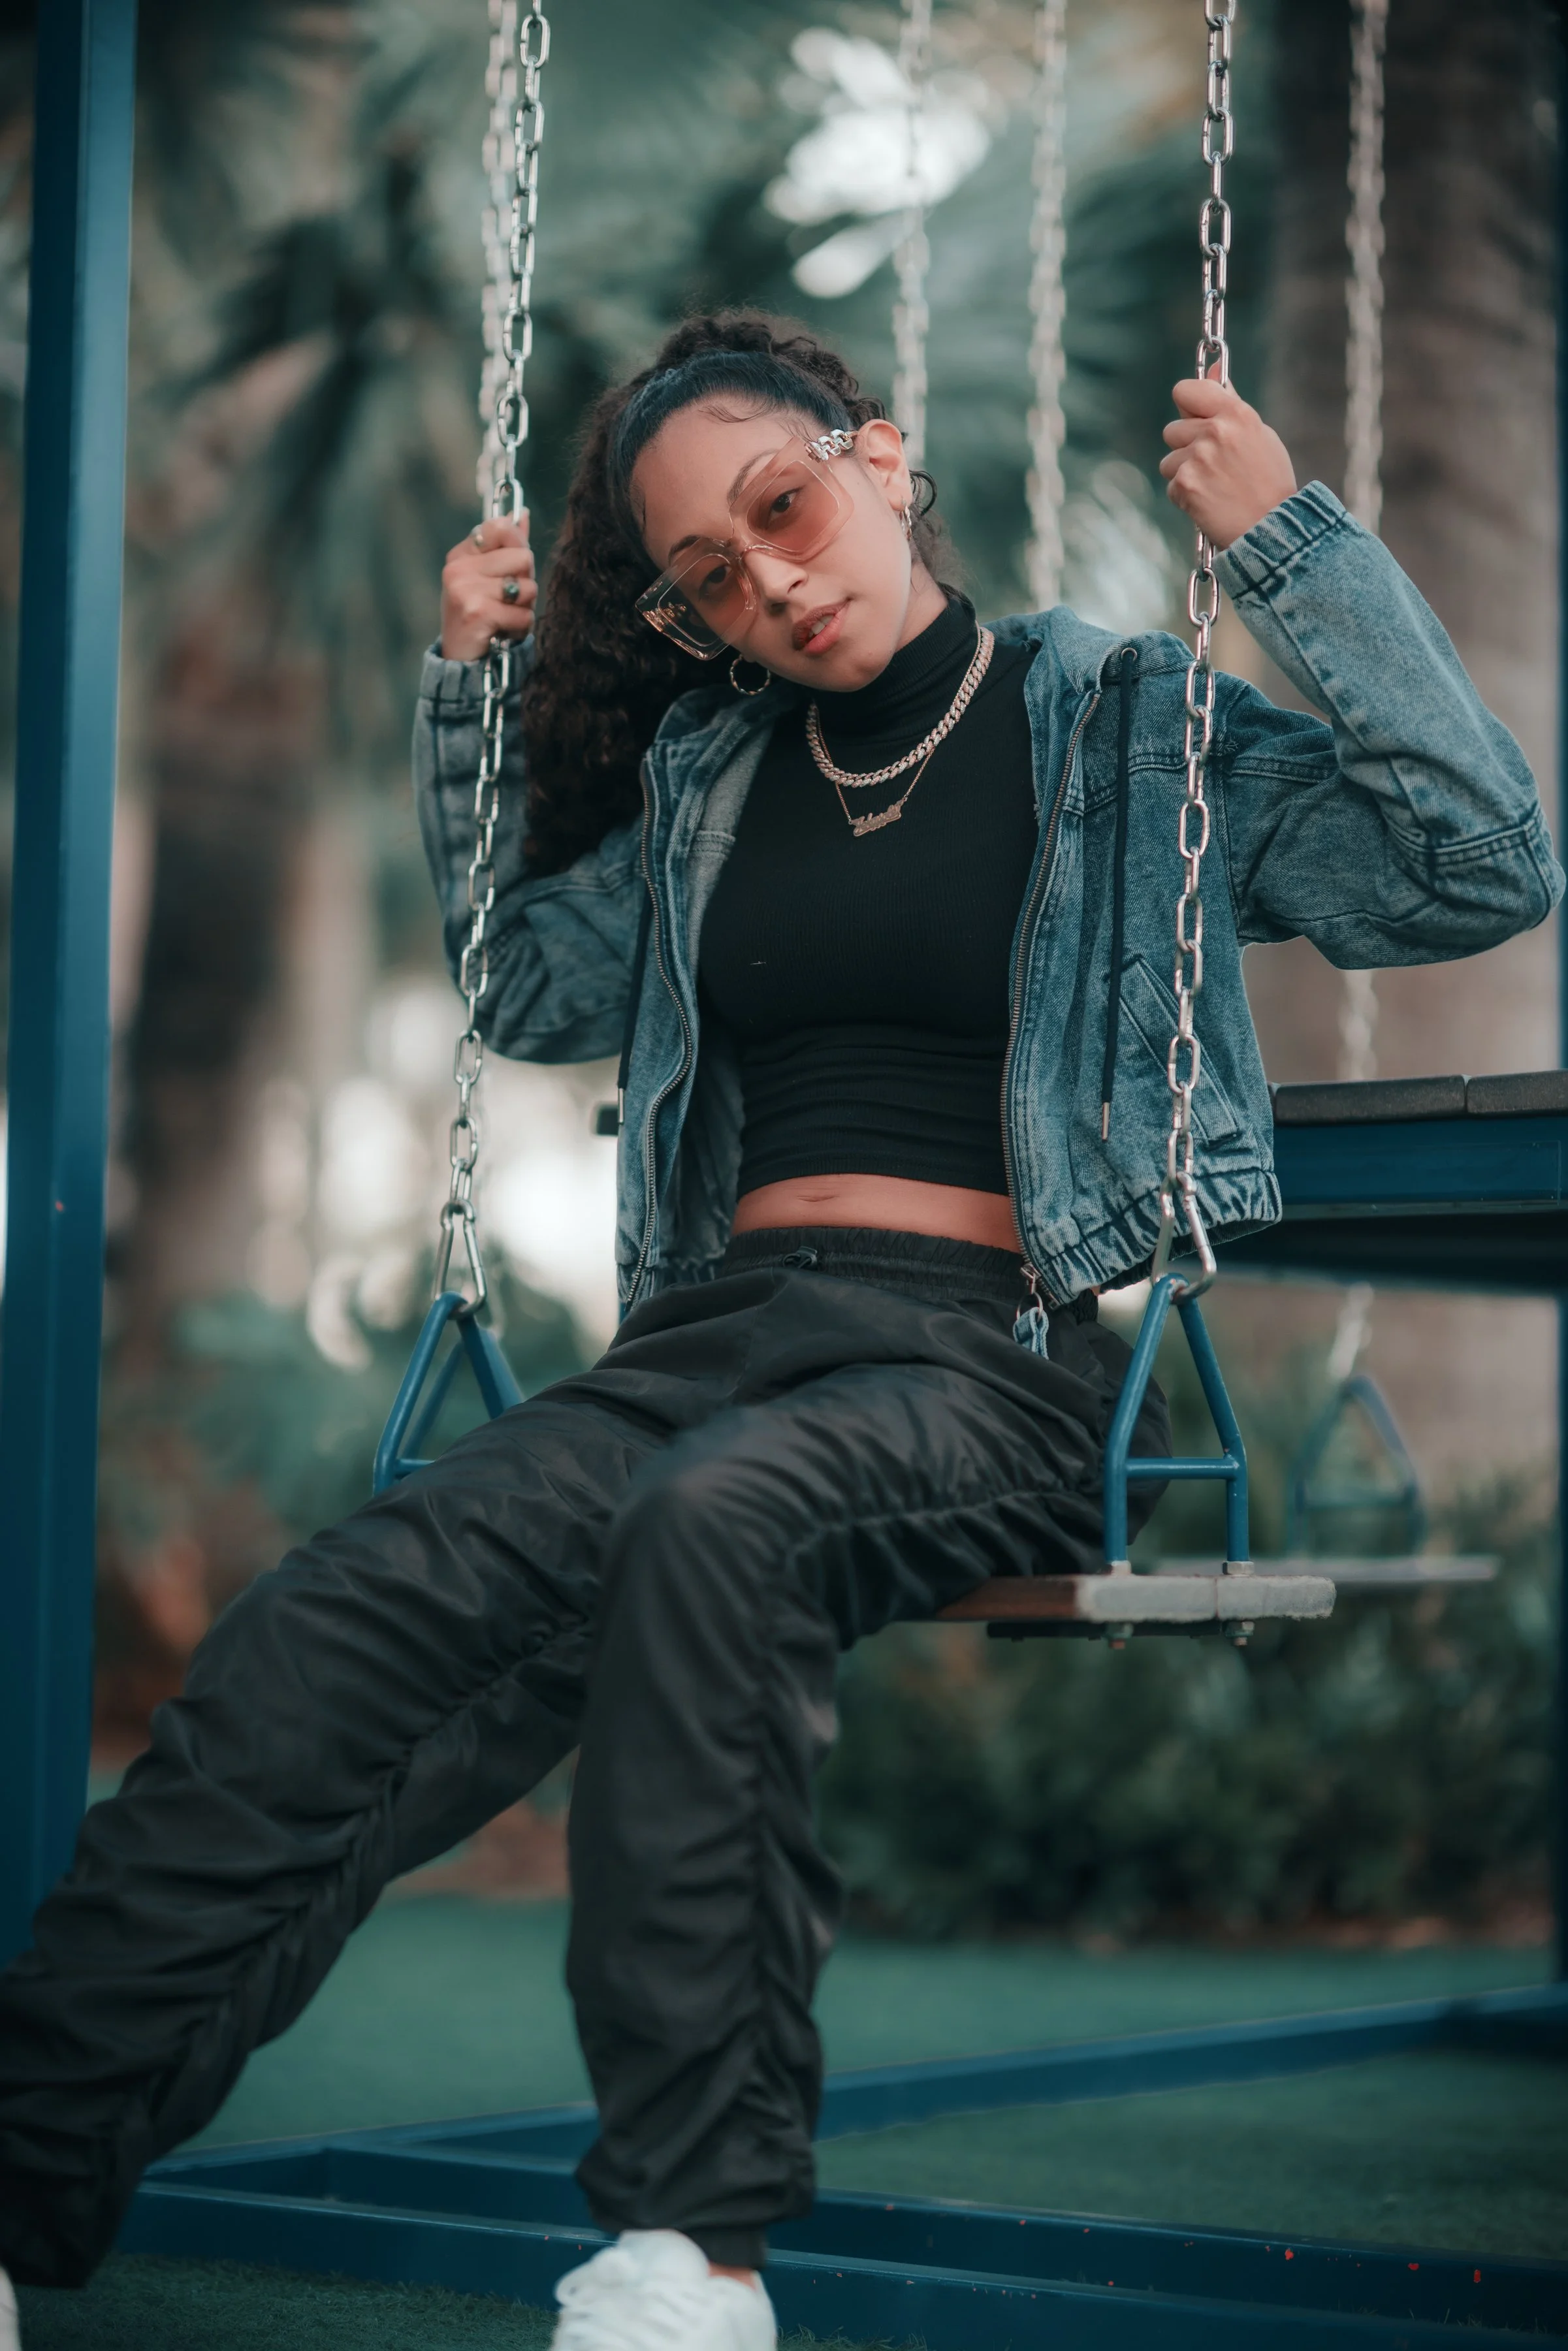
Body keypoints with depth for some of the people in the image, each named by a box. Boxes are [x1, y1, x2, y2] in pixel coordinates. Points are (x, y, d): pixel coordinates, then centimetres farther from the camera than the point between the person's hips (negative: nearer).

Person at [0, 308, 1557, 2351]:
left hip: (1000, 1360, -4)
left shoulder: (1134, 730, 7)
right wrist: (464, 691, 22)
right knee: (346, 1611, -25)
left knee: (716, 1522, -39)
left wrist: (1290, 541, -8)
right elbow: (529, 989, 33)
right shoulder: (711, 780, 21)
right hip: (725, 1326, 4)